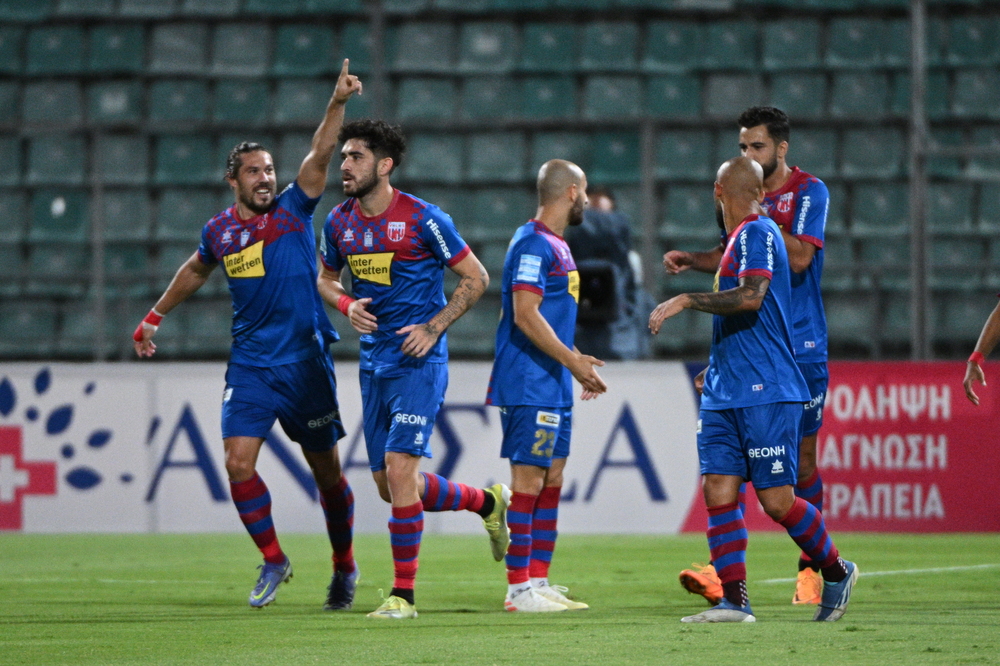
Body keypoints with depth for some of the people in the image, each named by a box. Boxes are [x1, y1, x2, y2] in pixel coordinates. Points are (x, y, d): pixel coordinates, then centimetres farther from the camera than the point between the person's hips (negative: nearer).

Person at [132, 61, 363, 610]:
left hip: (305, 363, -2)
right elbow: (194, 272, 26)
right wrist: (155, 316, 33)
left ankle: (344, 567, 25)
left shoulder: (293, 211, -3)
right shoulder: (220, 230, 5)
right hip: (250, 365, 2)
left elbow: (320, 154, -16)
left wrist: (338, 103, -30)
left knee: (327, 471, 6)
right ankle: (273, 560, 6)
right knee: (239, 463, -12)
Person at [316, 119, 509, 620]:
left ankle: (403, 594, -8)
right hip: (374, 365, 7)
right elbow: (325, 277, 21)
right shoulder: (339, 222, 5)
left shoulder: (423, 218, -12)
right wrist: (348, 305, -1)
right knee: (389, 484, 9)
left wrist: (433, 327, -13)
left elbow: (475, 279, -5)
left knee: (399, 470, -16)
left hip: (418, 362, -7)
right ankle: (486, 502, 34)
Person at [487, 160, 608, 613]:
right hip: (529, 386, -10)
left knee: (551, 480, 10)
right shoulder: (533, 244, -13)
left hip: (554, 387, 10)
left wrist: (577, 364, 23)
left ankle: (538, 581, 13)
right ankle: (519, 589, -9)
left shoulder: (557, 246, 18)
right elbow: (525, 315, -20)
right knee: (529, 479, -9)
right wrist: (573, 360, -20)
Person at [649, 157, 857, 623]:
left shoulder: (756, 234, -10)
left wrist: (686, 300, -21)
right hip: (725, 392, 9)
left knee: (777, 501, -6)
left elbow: (752, 296, -25)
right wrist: (715, 366, 33)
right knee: (718, 492, -3)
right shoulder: (739, 239, 19)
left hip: (766, 392, -9)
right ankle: (733, 601, -5)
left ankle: (837, 572, 15)